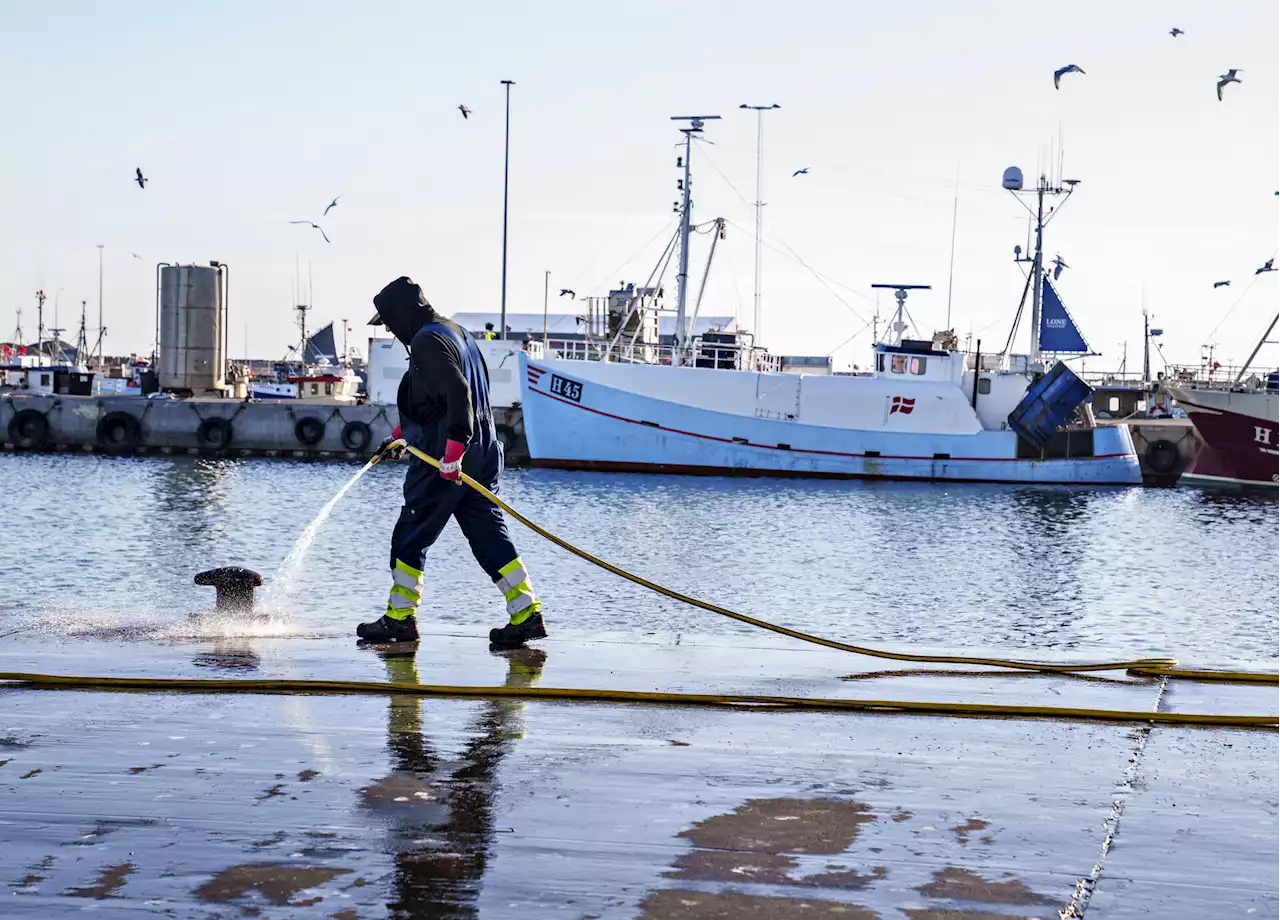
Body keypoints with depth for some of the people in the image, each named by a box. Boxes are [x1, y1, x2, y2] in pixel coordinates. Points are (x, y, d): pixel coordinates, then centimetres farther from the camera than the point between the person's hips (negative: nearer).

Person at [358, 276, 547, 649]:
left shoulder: (427, 342, -13)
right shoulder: (454, 331, 19)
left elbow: (457, 392, -25)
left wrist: (451, 451, -27)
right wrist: (402, 433, 34)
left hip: (443, 461, -9)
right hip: (481, 455, 9)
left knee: (410, 536, 4)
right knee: (489, 535, 7)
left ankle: (400, 618, 12)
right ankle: (527, 614, 0)